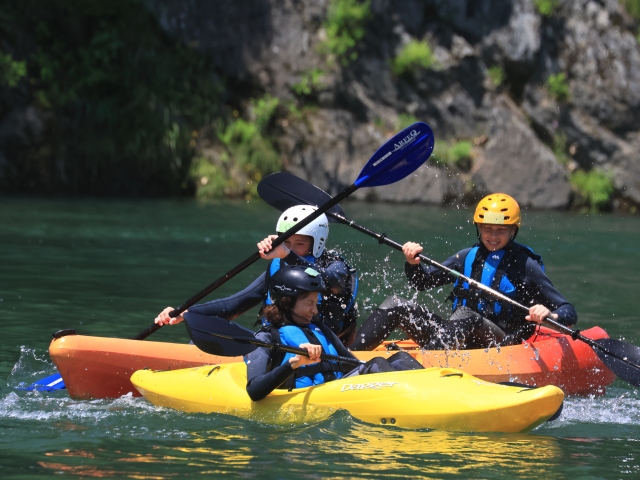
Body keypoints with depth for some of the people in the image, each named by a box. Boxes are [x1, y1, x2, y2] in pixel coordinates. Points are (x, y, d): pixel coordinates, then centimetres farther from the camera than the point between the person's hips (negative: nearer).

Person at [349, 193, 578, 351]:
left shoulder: (525, 265, -1)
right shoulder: (468, 257, 13)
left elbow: (569, 312, -5)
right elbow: (422, 281, 21)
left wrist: (549, 315, -29)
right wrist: (413, 263, -1)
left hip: (501, 346, -6)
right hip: (456, 341, 6)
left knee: (466, 315, -35)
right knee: (396, 305, -4)